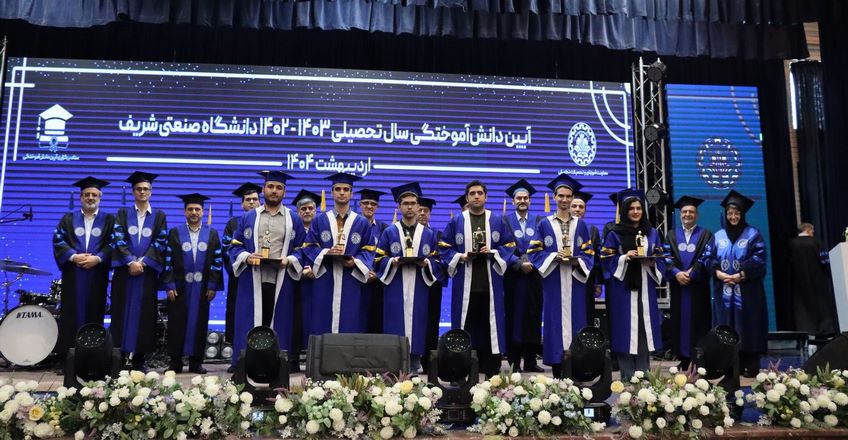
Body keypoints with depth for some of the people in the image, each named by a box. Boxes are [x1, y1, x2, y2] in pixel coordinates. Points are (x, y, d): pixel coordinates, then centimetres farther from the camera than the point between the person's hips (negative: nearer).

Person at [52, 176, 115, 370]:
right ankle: (65, 358, 1)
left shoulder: (109, 220, 11)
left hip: (97, 276, 0)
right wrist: (73, 256, -13)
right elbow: (58, 241, 3)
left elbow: (113, 243, 1)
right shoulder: (68, 219, 14)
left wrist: (98, 258, -15)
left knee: (94, 315, 0)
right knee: (70, 316, -2)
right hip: (73, 275, 1)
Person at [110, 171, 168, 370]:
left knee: (144, 314, -1)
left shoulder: (159, 216, 10)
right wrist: (130, 262, -14)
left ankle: (139, 359, 4)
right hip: (125, 270, 0)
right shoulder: (123, 213, 10)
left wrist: (142, 262, -12)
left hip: (148, 271, 0)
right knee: (123, 312, -1)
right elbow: (119, 240, -1)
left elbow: (160, 242, 1)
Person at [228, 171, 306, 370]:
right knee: (249, 326, -2)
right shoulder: (248, 218, 12)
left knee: (278, 328, 1)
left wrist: (290, 260, -12)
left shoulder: (294, 220, 10)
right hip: (251, 282, 0)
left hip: (281, 283, 0)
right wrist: (247, 257, -10)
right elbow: (235, 246, 10)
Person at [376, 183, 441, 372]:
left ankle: (415, 364, 8)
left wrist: (426, 263, -12)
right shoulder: (389, 232, 8)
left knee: (417, 325, 0)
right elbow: (379, 260, 4)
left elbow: (437, 262, 8)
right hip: (395, 290, -1)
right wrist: (392, 262, -15)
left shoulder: (429, 234, 12)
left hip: (418, 290, 1)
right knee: (395, 328, -3)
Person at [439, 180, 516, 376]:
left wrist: (493, 253, -11)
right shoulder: (456, 222, 8)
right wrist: (461, 257, -12)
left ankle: (491, 370, 8)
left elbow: (509, 247, 7)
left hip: (491, 284, 1)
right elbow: (445, 248, 5)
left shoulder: (498, 221, 9)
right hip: (464, 284, 0)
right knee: (465, 327, 0)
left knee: (490, 325, 1)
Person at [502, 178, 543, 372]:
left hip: (533, 275, 3)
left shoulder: (537, 221, 11)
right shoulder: (506, 220, 3)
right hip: (514, 275, -2)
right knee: (515, 316, -2)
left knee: (533, 317, 3)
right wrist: (520, 263, -15)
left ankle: (531, 360, 9)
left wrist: (531, 263, -12)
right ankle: (515, 361, 2)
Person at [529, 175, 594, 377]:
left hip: (575, 281, 2)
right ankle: (557, 373, 1)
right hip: (553, 282, -1)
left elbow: (589, 254, 9)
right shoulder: (544, 224, 7)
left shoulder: (581, 225, 12)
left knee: (576, 321, -1)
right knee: (555, 322, -3)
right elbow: (535, 252, 2)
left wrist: (577, 260, -12)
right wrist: (554, 256, -14)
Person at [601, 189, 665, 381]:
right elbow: (606, 260, -1)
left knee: (644, 329, 3)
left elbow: (661, 259, 12)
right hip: (623, 288, -3)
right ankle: (627, 376, 2)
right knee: (626, 330, -4)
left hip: (645, 287, 3)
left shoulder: (652, 233, 12)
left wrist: (652, 262, -9)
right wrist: (625, 258, -15)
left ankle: (642, 374, 10)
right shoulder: (615, 234, 2)